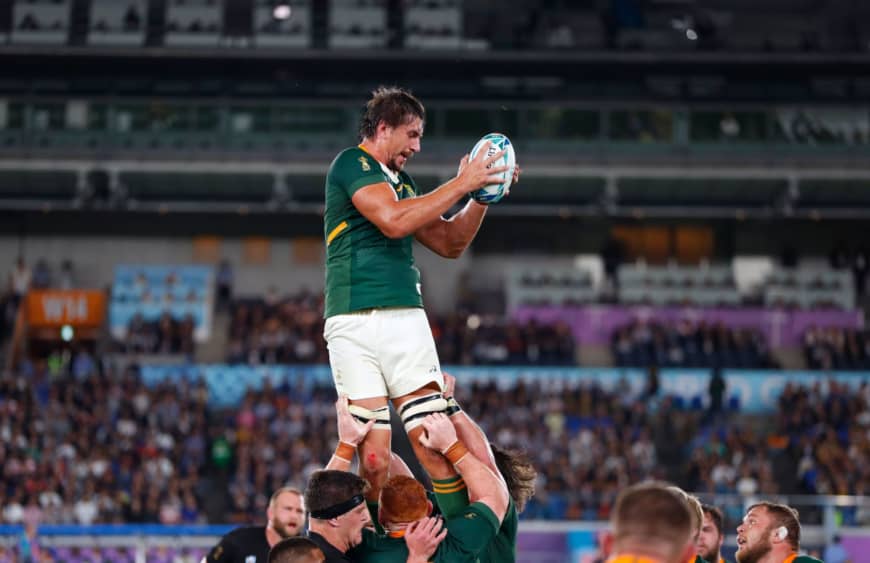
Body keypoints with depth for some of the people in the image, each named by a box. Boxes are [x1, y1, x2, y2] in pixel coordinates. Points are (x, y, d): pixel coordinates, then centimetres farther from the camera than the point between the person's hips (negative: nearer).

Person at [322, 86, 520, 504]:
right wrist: (461, 184, -8)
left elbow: (450, 244, 28)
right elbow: (394, 220, -16)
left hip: (406, 316, 7)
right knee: (373, 456, -11)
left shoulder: (399, 181, 24)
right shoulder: (351, 163, -1)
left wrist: (482, 194, 14)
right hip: (356, 322, -6)